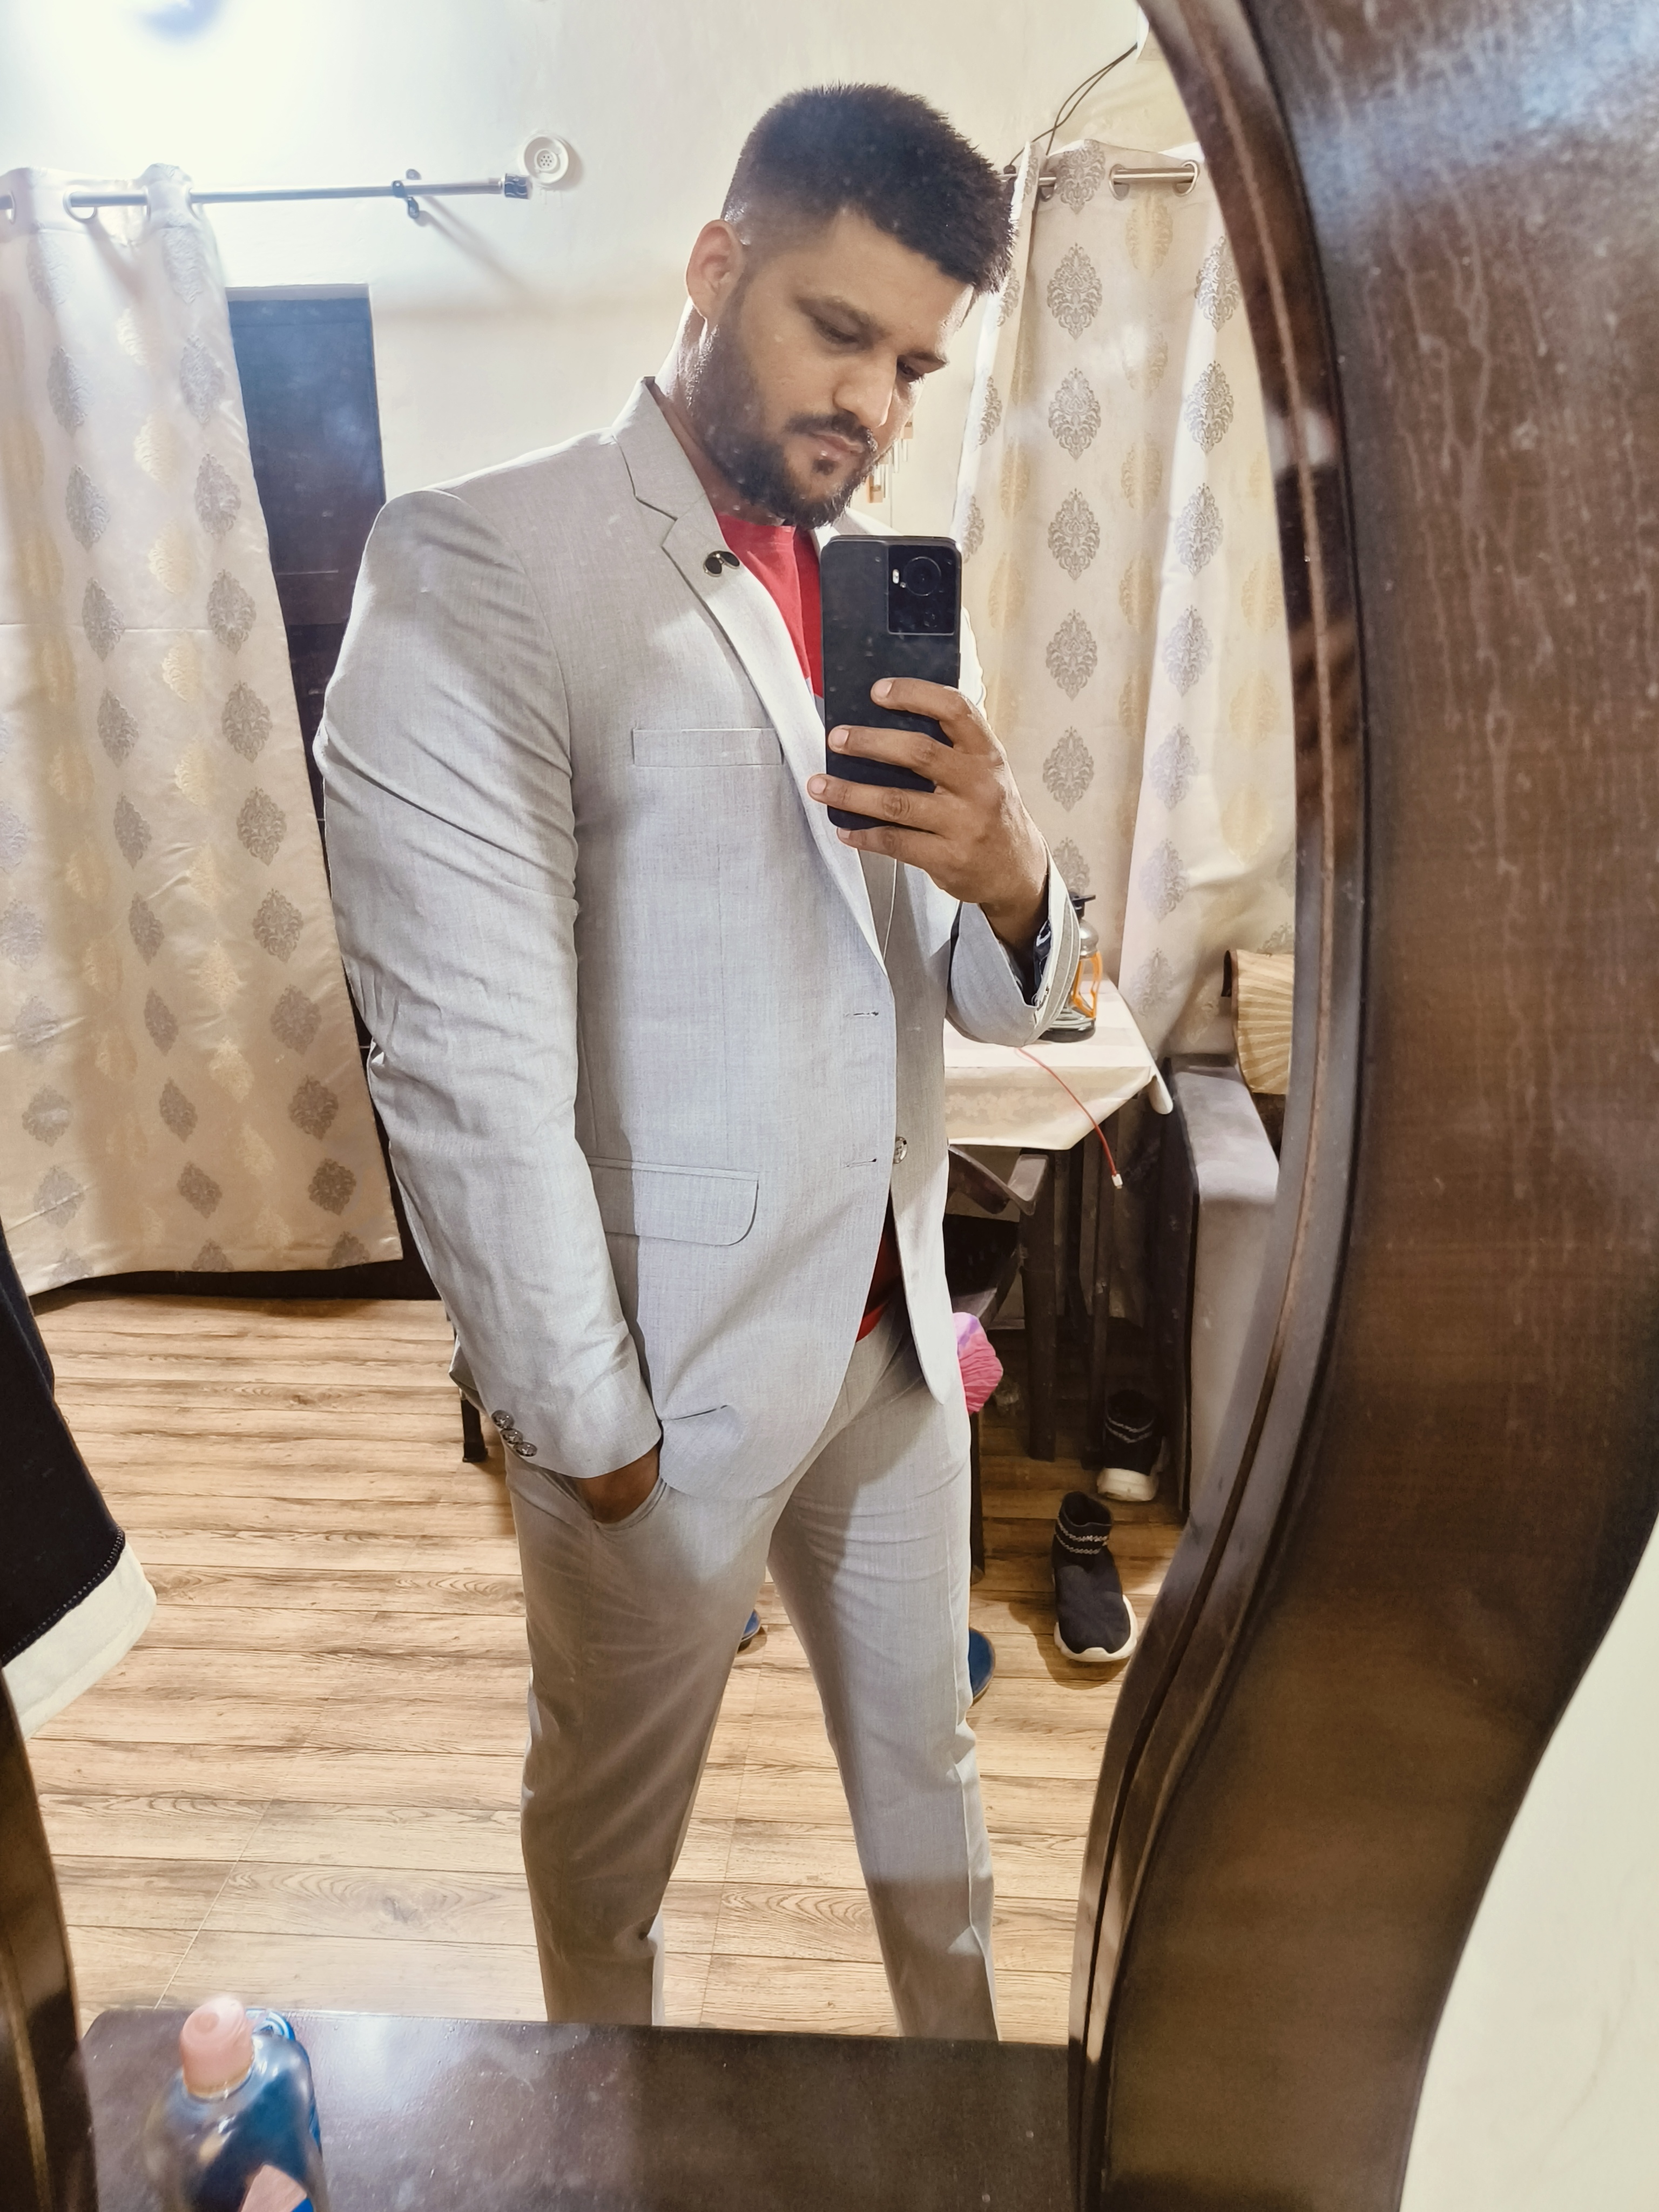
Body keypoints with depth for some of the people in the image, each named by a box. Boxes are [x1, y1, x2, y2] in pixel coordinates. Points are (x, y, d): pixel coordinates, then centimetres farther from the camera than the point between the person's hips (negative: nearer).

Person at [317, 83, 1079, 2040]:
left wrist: (1011, 883, -17)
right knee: (610, 1820, 21)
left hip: (893, 1340, 6)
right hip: (667, 1376, -6)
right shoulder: (478, 570, -16)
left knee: (925, 1765, 26)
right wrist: (597, 1435, -15)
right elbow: (469, 1075, -21)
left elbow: (994, 999, 6)